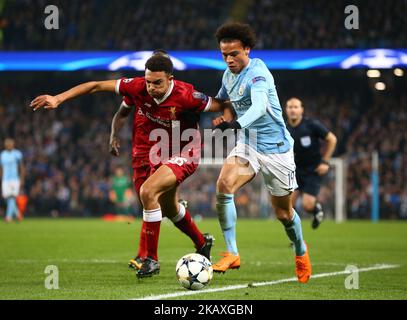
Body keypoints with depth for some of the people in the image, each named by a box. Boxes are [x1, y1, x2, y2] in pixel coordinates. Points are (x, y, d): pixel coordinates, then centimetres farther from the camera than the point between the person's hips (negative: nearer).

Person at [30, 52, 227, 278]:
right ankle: (202, 243, 52)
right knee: (168, 208, 23)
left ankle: (149, 258, -14)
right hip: (147, 155, 6)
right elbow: (97, 86, -10)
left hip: (181, 155, -6)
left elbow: (220, 106, -15)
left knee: (148, 191, -29)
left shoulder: (185, 96, -29)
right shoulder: (137, 88, -20)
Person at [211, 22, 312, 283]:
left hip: (276, 147, -5)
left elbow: (260, 105, -43)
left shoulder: (257, 73, -22)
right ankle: (232, 254, -18)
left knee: (284, 213, 7)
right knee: (224, 185, -24)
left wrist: (237, 123, -60)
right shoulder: (229, 75, 2)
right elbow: (222, 100, 26)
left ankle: (301, 251, 39)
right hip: (248, 145, 5)